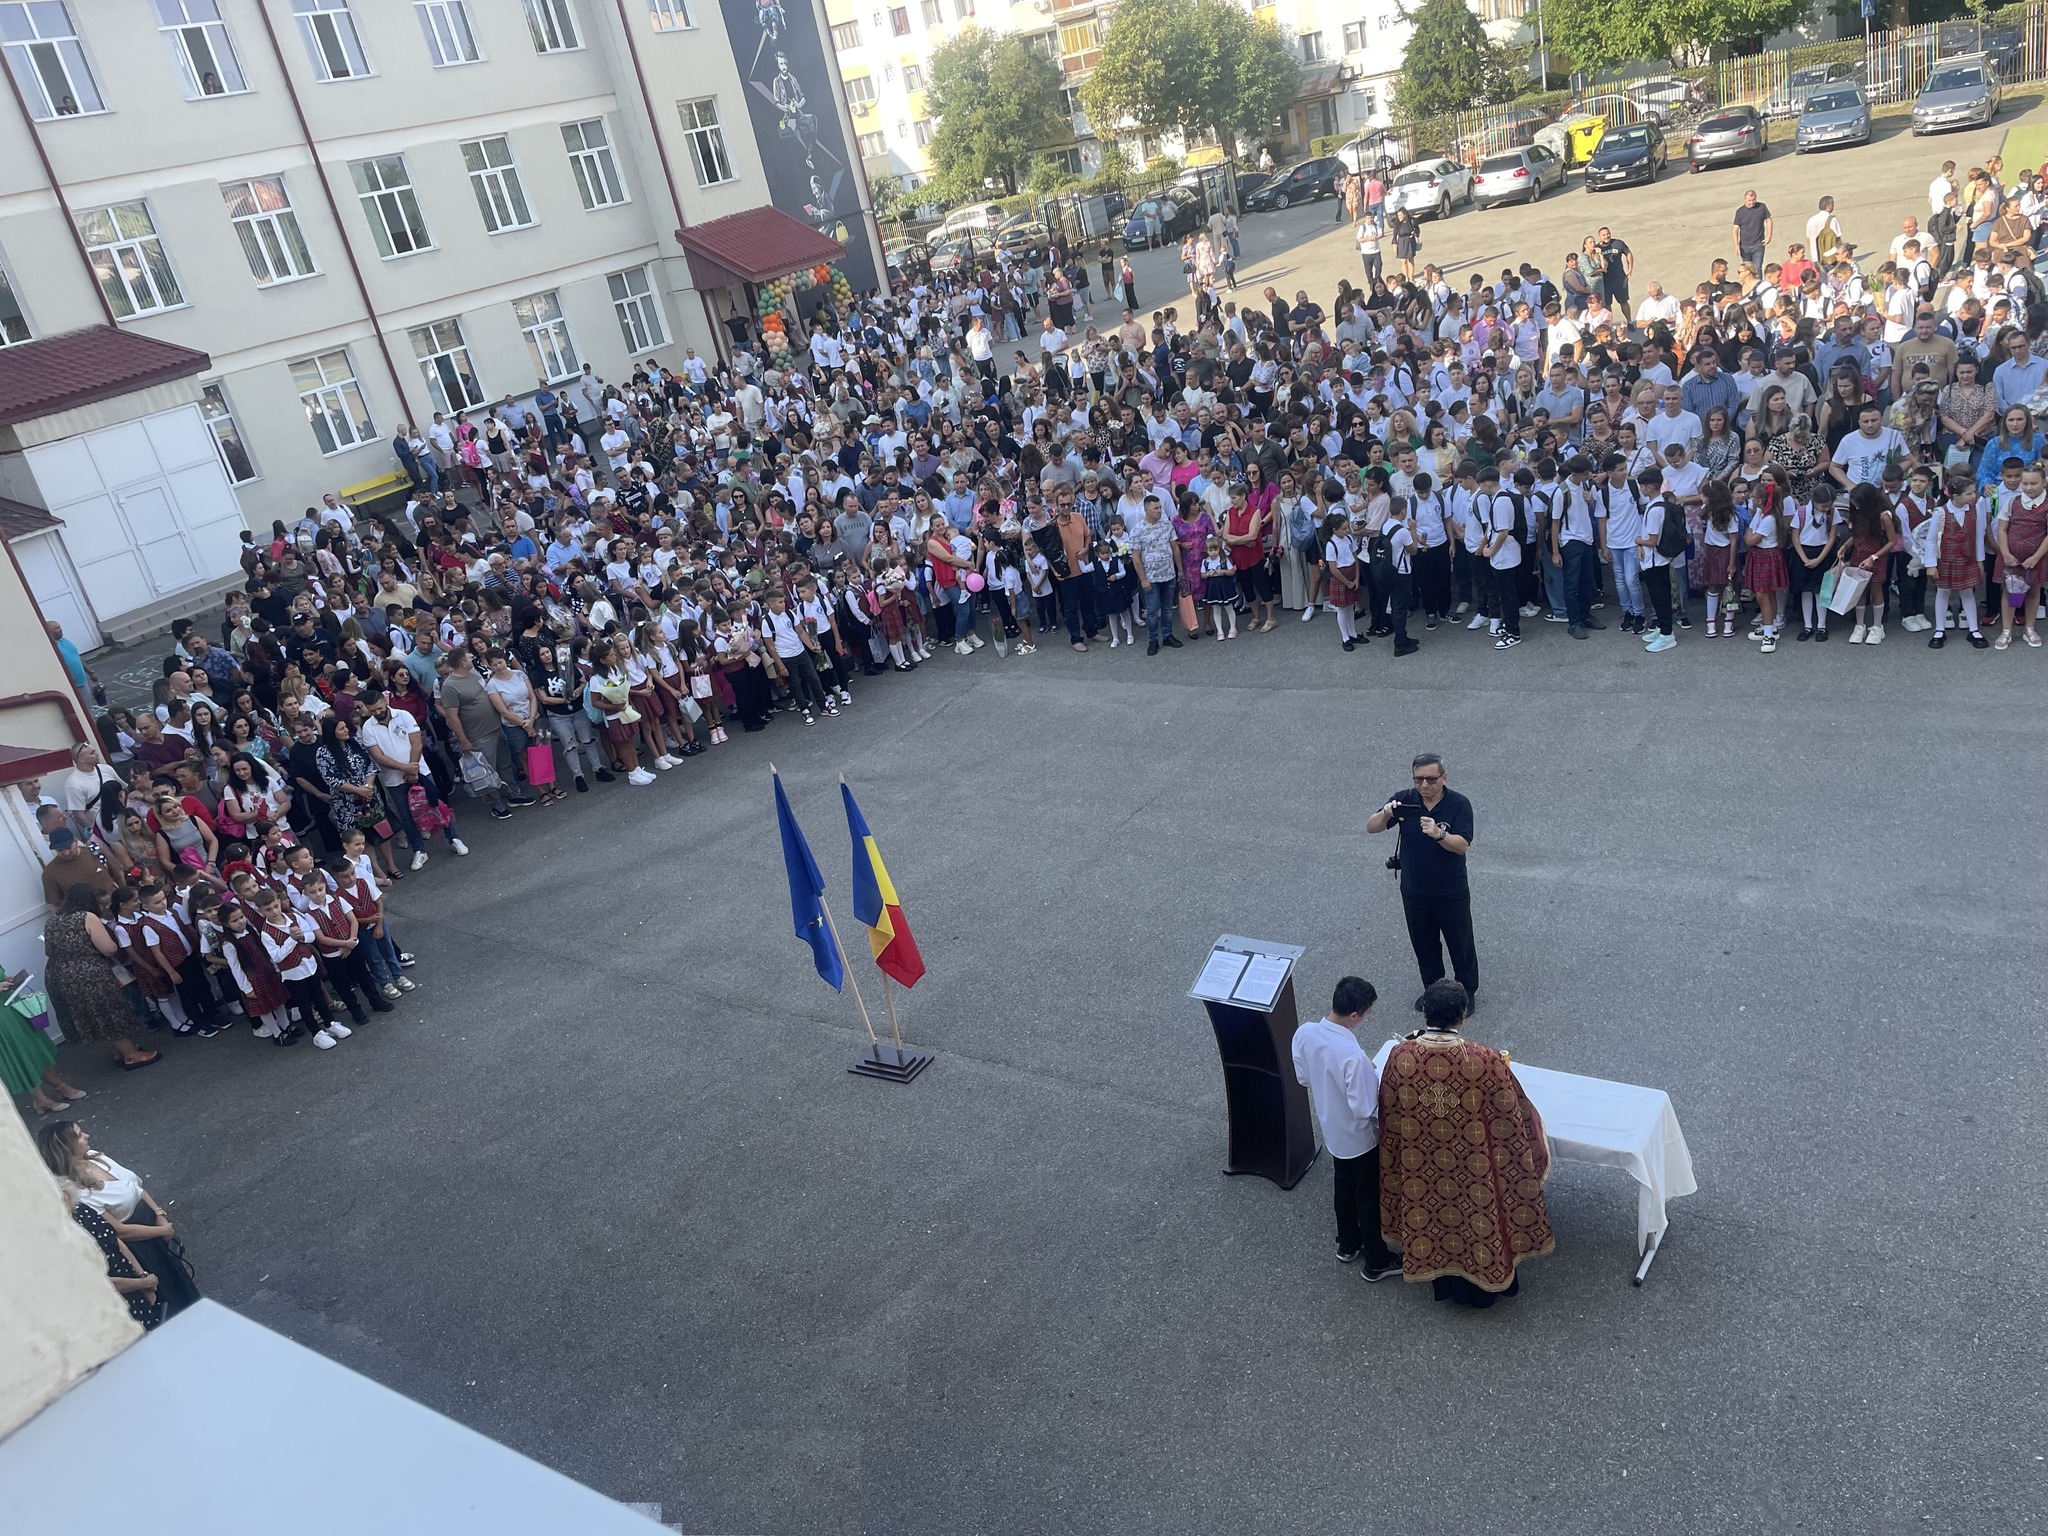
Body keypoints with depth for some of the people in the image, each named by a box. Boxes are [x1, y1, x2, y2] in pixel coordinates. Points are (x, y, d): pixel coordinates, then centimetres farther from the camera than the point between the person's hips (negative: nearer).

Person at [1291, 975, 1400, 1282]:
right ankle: (1376, 1262, 36)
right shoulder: (1353, 1056, -39)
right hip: (1360, 1136, -6)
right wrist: (1375, 1079, -13)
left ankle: (1348, 1245, 50)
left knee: (1344, 1188, 29)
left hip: (1331, 1128, 6)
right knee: (1369, 1198, 17)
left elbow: (1303, 1077, -1)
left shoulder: (1304, 1033, -18)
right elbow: (1365, 1109, -29)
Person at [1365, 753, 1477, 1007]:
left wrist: (1438, 834, -42)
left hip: (1451, 893, -3)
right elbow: (1371, 828, -13)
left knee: (1460, 943, 14)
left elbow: (1462, 846, -24)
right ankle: (1433, 989, 40)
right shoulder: (1405, 800, -10)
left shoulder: (1459, 804, -16)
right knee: (1424, 945, 19)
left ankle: (1467, 991, 35)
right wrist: (1385, 814, -35)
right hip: (1414, 891, 3)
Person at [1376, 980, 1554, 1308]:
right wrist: (1504, 1069, 7)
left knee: (1434, 1220, 27)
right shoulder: (1485, 1060, -29)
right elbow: (1512, 1115, -12)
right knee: (1477, 1220, 25)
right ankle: (1482, 1285, 47)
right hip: (1474, 1168, -2)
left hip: (1425, 1167, 2)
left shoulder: (1400, 1056, -22)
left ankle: (1444, 1283, 49)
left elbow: (1390, 1115, -5)